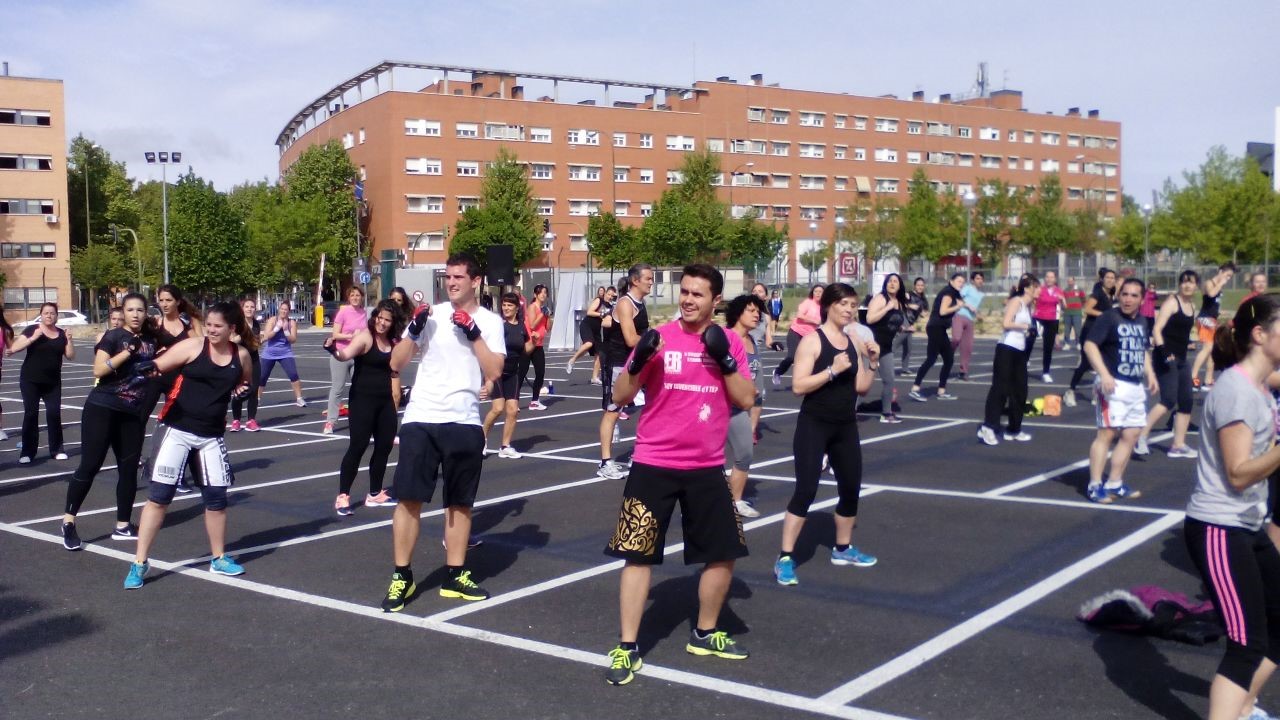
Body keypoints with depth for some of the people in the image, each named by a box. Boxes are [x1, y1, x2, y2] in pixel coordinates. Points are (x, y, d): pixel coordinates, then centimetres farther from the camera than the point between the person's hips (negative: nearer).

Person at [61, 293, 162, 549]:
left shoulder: (152, 340, 10)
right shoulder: (113, 336, -5)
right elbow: (98, 370, -16)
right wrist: (128, 351, -21)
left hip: (133, 413, 5)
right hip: (103, 407, -5)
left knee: (129, 468, 7)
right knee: (90, 465, -5)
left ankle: (123, 526, 16)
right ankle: (68, 521, 5)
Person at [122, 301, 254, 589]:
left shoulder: (241, 355, 4)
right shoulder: (193, 346, -7)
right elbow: (157, 366, -10)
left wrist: (242, 390, 2)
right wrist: (147, 368, -33)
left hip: (211, 436, 3)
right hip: (177, 430, -3)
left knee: (216, 497, 8)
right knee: (159, 495, -5)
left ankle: (219, 559, 27)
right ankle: (140, 563, 4)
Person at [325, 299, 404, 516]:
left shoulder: (392, 341, 8)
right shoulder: (365, 337, -12)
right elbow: (346, 354, -31)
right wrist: (333, 350, -49)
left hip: (385, 399, 7)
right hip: (362, 399, -7)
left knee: (385, 445, 12)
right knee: (358, 446, -8)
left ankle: (375, 494, 25)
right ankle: (343, 496, 0)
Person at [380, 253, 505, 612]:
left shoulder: (490, 321, 3)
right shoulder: (430, 314, 5)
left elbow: (495, 372, -9)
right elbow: (396, 363, 3)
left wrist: (473, 333, -15)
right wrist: (415, 329, -10)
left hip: (464, 422, 0)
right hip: (420, 418, 0)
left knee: (460, 502, 8)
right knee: (409, 499, -1)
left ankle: (455, 577, 18)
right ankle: (402, 577, 10)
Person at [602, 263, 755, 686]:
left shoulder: (729, 341, 3)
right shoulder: (659, 338, -4)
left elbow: (746, 401, -3)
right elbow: (621, 397, -4)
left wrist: (724, 359, -16)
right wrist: (638, 360, -22)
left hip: (707, 468, 3)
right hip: (653, 465, -3)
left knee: (723, 553, 10)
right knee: (638, 554, -3)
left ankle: (704, 635, 31)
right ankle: (627, 648, 8)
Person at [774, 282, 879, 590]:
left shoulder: (854, 343, 8)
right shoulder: (812, 341, -11)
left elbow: (861, 388, 10)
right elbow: (798, 386, -19)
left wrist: (871, 362, -3)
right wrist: (833, 370, -25)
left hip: (845, 426, 7)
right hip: (813, 426, -7)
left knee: (851, 487, 15)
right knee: (805, 491, -11)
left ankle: (843, 549, 35)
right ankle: (785, 558, -4)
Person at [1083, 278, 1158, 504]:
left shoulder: (1141, 322, 15)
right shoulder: (1108, 318, -10)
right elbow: (1090, 344, -20)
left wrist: (1150, 374, 16)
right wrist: (1103, 374, -29)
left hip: (1135, 386, 9)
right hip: (1113, 385, -8)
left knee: (1131, 434, 10)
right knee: (1107, 432, -13)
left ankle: (1114, 483, 19)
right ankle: (1095, 485, -8)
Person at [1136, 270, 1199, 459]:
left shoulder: (1192, 306, 14)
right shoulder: (1172, 302, -10)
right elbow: (1157, 329, -19)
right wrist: (1163, 351, -30)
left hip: (1181, 358, 9)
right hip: (1166, 358, -9)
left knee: (1186, 401, 8)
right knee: (1168, 401, -18)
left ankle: (1178, 445, 16)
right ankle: (1141, 437, -13)